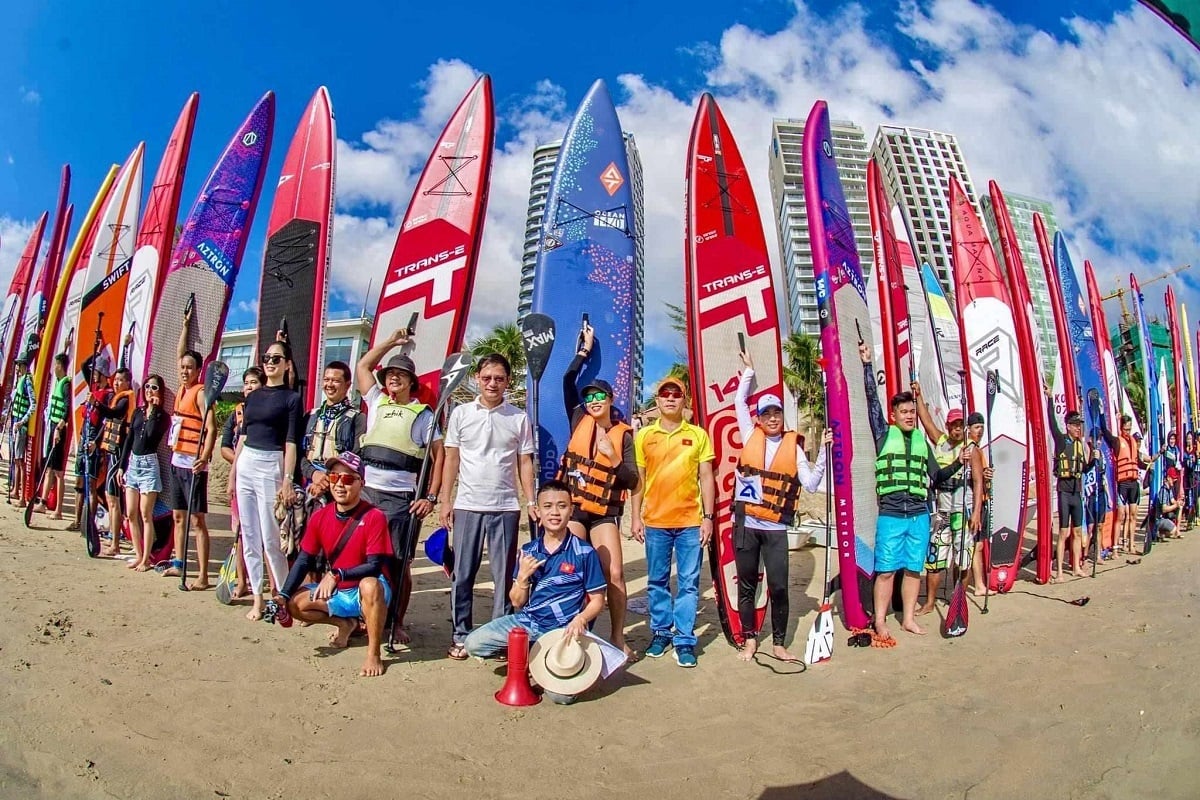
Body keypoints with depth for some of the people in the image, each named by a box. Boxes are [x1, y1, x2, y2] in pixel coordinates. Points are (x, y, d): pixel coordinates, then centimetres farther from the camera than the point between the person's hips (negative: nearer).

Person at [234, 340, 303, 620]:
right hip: (245, 464, 6)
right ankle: (257, 598, 15)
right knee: (249, 536, 7)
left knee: (270, 537, -5)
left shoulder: (292, 398, -2)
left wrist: (287, 479, -14)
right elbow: (243, 436, 17)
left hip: (271, 465, -6)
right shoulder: (253, 397, 14)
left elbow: (291, 443, -7)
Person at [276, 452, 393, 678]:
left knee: (370, 585, -38)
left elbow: (375, 566, -22)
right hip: (336, 592, 6)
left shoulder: (374, 517, -19)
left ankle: (373, 654, -21)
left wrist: (338, 575, -34)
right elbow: (304, 560, 1)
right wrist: (283, 596, -10)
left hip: (368, 592, -6)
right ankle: (345, 623, 11)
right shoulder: (320, 517, -3)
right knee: (295, 604, -14)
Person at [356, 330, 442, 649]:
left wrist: (431, 497, -10)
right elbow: (362, 365, 23)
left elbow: (439, 454, -2)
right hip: (366, 492, 4)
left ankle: (397, 623, 10)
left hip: (401, 498, -4)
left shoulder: (422, 414, 3)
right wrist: (391, 342, 17)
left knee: (399, 562, 0)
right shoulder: (377, 402, 15)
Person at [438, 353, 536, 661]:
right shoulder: (461, 414, 4)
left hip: (506, 507, 0)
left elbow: (525, 462, 6)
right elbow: (451, 460, 6)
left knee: (504, 576, 6)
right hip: (467, 506, 0)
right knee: (462, 575, 6)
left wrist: (531, 502, -1)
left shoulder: (519, 418, 4)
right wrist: (445, 501, 1)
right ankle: (461, 636, 19)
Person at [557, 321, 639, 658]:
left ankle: (618, 637, 6)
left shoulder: (623, 434, -1)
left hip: (605, 513, -1)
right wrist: (586, 348, 4)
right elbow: (568, 380, -2)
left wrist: (615, 459, -21)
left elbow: (632, 481, -5)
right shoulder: (579, 421, 3)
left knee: (615, 573, -7)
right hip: (574, 507, 1)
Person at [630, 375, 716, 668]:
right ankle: (660, 632, 25)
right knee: (657, 582, 11)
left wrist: (708, 517, -1)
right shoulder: (644, 436, 5)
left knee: (688, 583, 3)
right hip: (655, 522, 1)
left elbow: (706, 477, 4)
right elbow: (638, 479, 7)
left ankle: (685, 640, 11)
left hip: (690, 522, -1)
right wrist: (636, 517, 3)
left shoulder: (698, 435, 3)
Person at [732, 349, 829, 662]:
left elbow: (811, 483, -3)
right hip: (745, 525, 1)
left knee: (779, 587, 0)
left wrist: (823, 452, -9)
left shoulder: (793, 446, 3)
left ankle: (779, 643, 15)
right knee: (746, 585, 10)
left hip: (775, 528, -1)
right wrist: (749, 370, 12)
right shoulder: (750, 437, 5)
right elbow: (739, 401, 8)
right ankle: (749, 640, 23)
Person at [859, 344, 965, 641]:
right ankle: (880, 622, 7)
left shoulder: (922, 440, 12)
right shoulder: (884, 434, 2)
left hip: (919, 515, 4)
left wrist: (958, 463, 2)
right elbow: (872, 400, -5)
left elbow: (936, 476, 16)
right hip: (891, 515, -4)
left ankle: (908, 618, 22)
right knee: (886, 570, -2)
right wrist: (867, 364, -7)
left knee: (914, 569, 10)